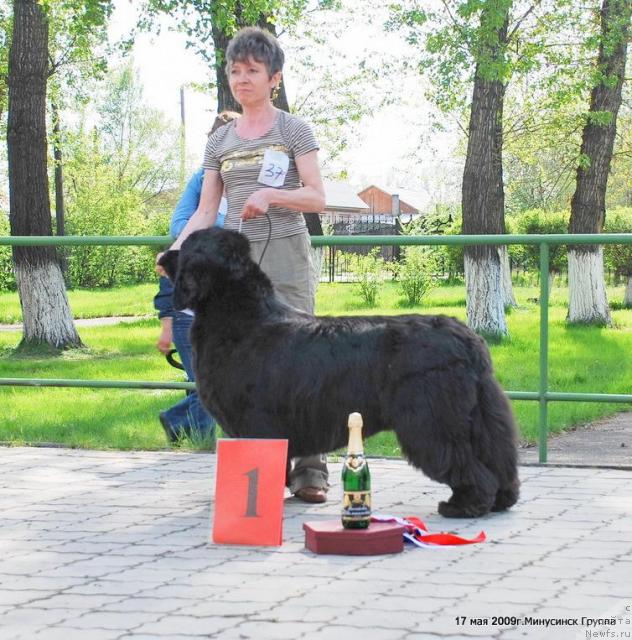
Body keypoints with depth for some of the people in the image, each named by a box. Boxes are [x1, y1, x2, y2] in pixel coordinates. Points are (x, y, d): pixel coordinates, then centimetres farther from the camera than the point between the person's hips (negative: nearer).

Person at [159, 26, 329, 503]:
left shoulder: (294, 131, 5)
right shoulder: (220, 141, 16)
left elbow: (317, 198, -1)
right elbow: (206, 212, 12)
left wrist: (271, 195, -18)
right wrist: (178, 249, -5)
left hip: (286, 258, -4)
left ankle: (310, 469, -7)